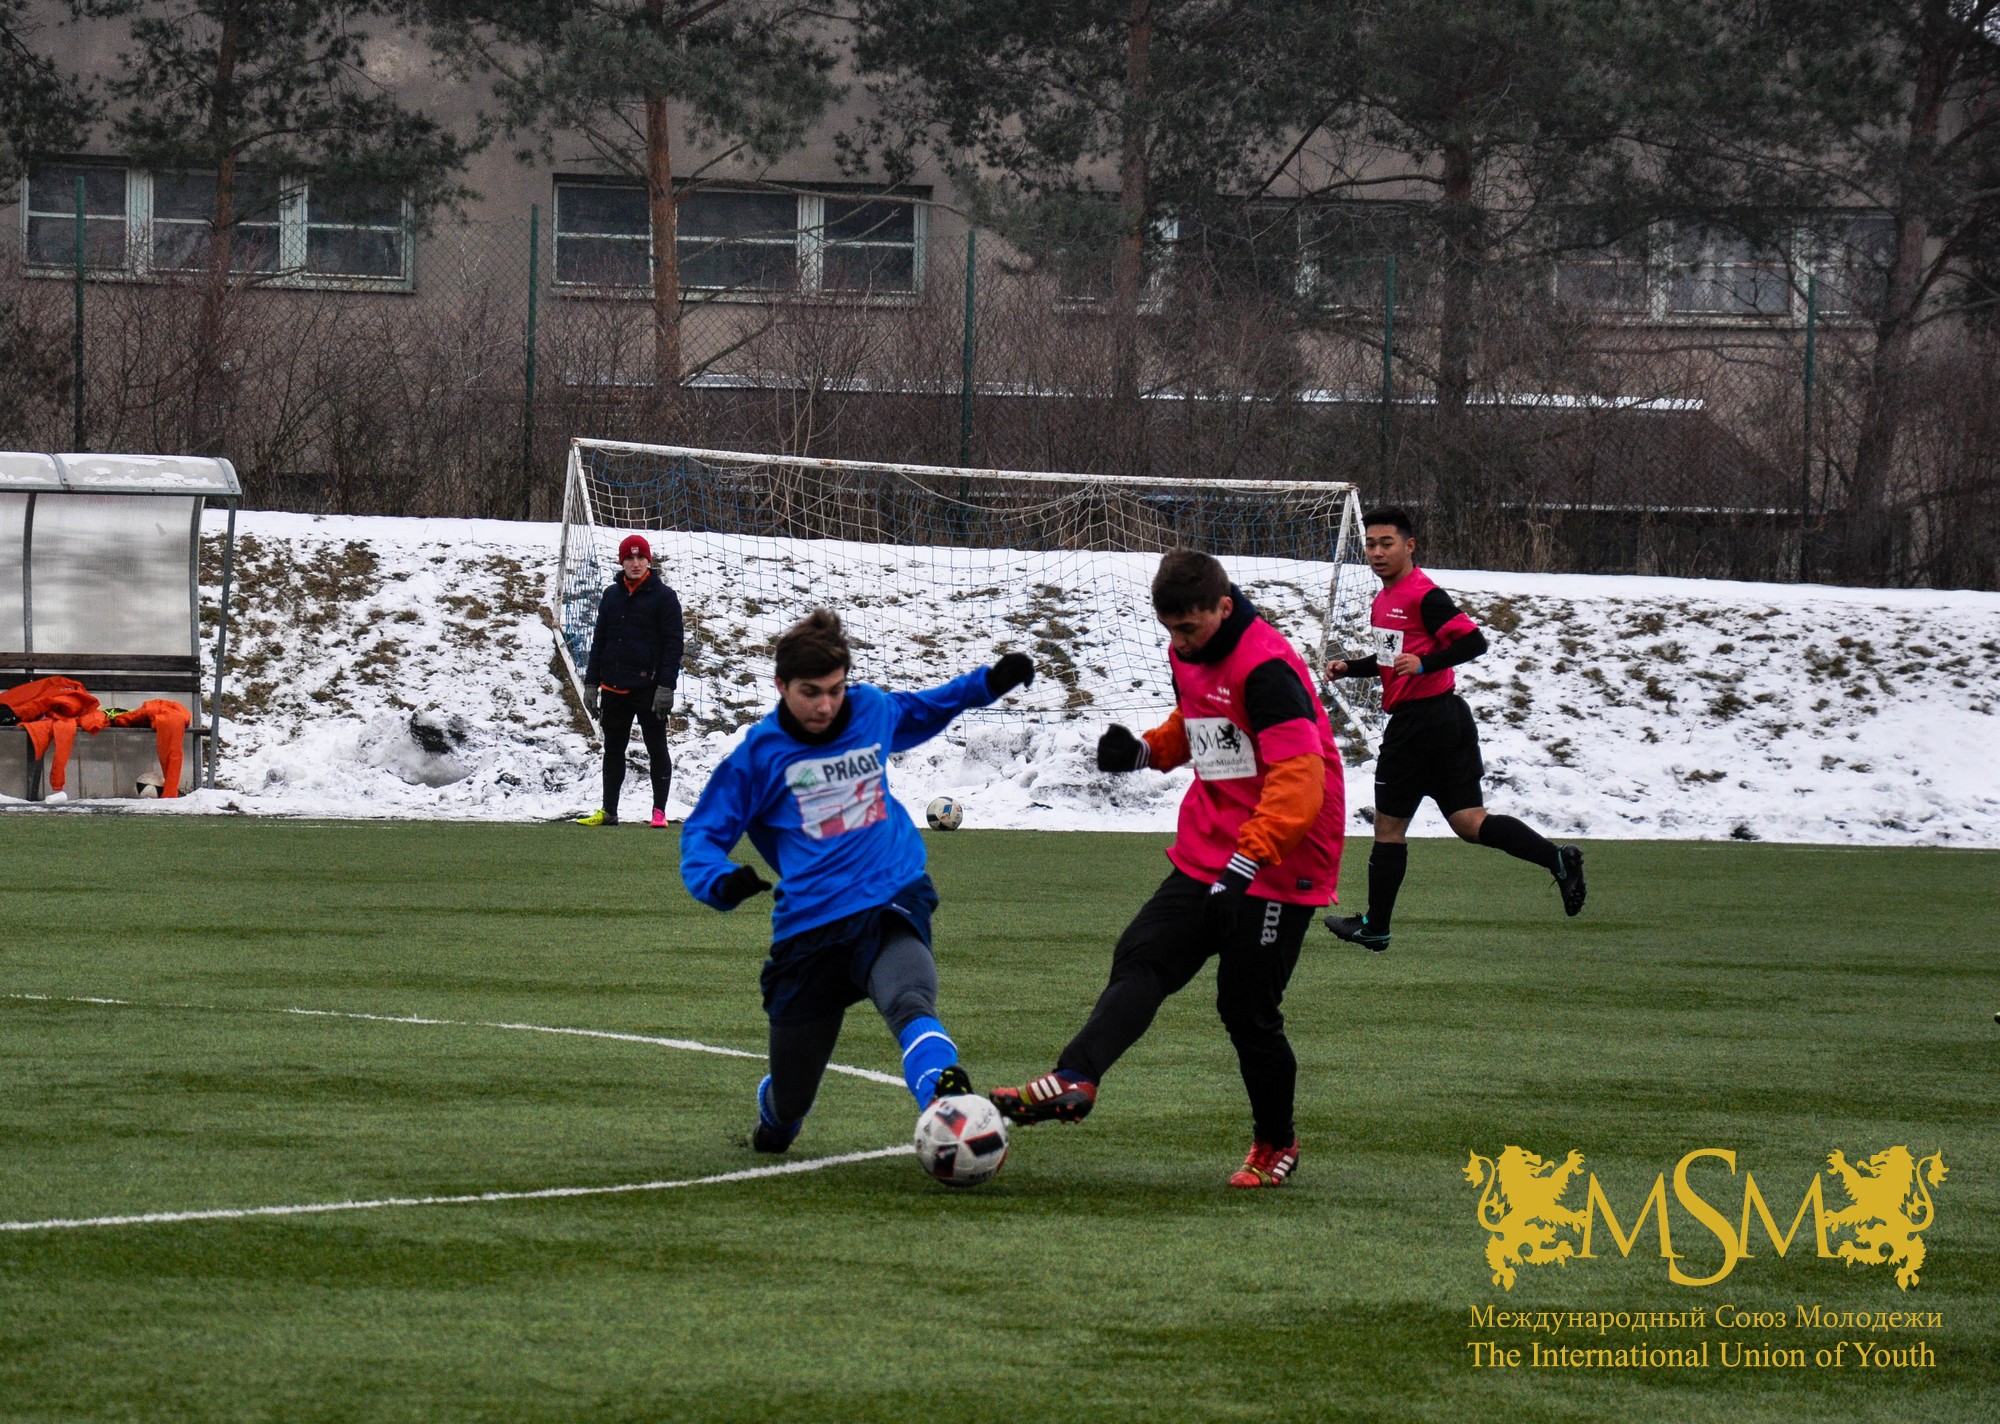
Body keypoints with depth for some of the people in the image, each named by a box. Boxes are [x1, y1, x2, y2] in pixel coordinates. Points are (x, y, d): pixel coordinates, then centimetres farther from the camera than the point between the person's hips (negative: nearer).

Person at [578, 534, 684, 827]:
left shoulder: (663, 597, -4)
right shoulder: (611, 596, 11)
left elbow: (673, 644, -7)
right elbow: (599, 641, 15)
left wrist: (666, 686, -15)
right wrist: (591, 683, 9)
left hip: (648, 688, -5)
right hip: (614, 689, 5)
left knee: (656, 748, 2)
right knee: (613, 749, 11)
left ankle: (659, 811, 6)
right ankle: (608, 811, 17)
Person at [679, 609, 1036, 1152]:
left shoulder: (872, 711, 10)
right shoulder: (759, 752, 0)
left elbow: (924, 710, 35)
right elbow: (702, 833, 3)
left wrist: (992, 681, 25)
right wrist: (721, 881, -18)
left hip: (891, 903, 1)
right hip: (810, 925, -1)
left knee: (910, 1000, -37)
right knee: (789, 1101, 9)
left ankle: (947, 1099, -63)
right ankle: (775, 1116, 47)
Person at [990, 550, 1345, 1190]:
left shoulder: (1266, 669, -21)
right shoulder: (1186, 655, 7)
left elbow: (1299, 778, -28)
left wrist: (1250, 860, -36)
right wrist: (1147, 751, 6)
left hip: (1278, 866, -8)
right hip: (1205, 858, 8)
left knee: (1247, 1010, -1)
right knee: (1141, 958, -11)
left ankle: (1276, 1142, 19)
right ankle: (1074, 1081, -27)